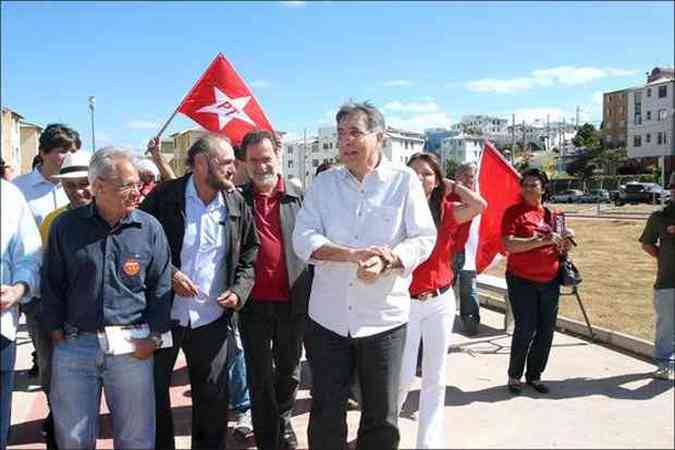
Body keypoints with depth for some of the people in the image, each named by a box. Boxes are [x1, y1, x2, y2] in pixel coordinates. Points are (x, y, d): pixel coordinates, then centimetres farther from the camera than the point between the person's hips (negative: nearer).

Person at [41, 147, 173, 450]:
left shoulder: (149, 228, 0)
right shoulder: (65, 226, 1)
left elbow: (161, 286, 4)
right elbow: (52, 284, 8)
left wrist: (154, 336, -2)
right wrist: (56, 331, 4)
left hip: (131, 346, 0)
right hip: (74, 344, 1)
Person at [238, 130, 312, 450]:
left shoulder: (299, 198, 0)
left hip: (293, 302, 1)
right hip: (253, 303, 0)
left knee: (288, 370, 18)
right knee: (259, 376, 11)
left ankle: (283, 422, 43)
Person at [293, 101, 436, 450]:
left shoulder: (405, 180, -1)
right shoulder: (322, 184, 4)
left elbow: (423, 238, -4)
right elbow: (303, 238, -6)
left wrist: (386, 262, -23)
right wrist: (352, 255, -23)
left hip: (384, 317, -1)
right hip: (327, 317, 2)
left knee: (382, 417, 14)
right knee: (325, 415, 13)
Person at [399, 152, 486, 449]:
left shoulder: (446, 211, 0)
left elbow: (479, 206, -18)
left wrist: (452, 186, -4)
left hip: (441, 301, 3)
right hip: (406, 302, -3)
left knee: (435, 377, 11)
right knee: (403, 375, -1)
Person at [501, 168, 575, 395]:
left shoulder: (550, 214, 11)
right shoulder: (514, 212, -5)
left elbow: (559, 250, 19)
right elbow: (508, 244, -18)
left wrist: (565, 241, -4)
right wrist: (543, 241, -22)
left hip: (550, 281, 5)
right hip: (522, 281, -5)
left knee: (546, 330, 10)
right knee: (525, 329, -3)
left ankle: (534, 374, 27)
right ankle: (514, 375, 17)